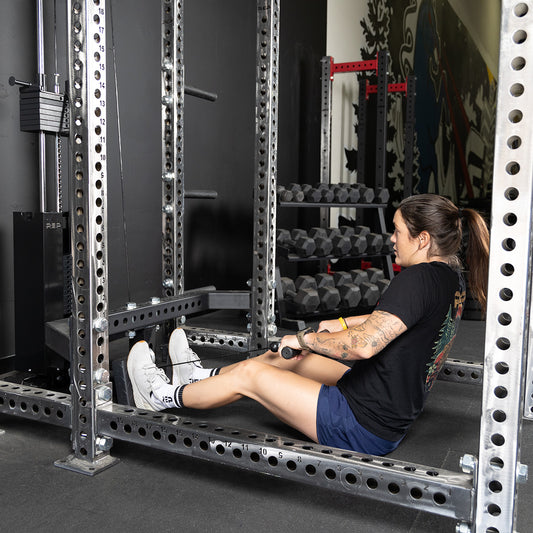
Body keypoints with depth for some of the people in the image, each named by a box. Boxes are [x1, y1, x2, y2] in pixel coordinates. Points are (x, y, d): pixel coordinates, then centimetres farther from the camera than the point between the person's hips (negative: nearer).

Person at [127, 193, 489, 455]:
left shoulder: (419, 279, -26)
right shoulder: (452, 277, 4)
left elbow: (363, 345, -35)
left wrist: (304, 338, -19)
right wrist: (342, 323, 18)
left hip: (363, 428, -9)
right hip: (392, 417, 9)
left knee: (250, 374, 0)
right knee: (288, 356, 21)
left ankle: (164, 396, 24)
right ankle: (202, 378, 41)